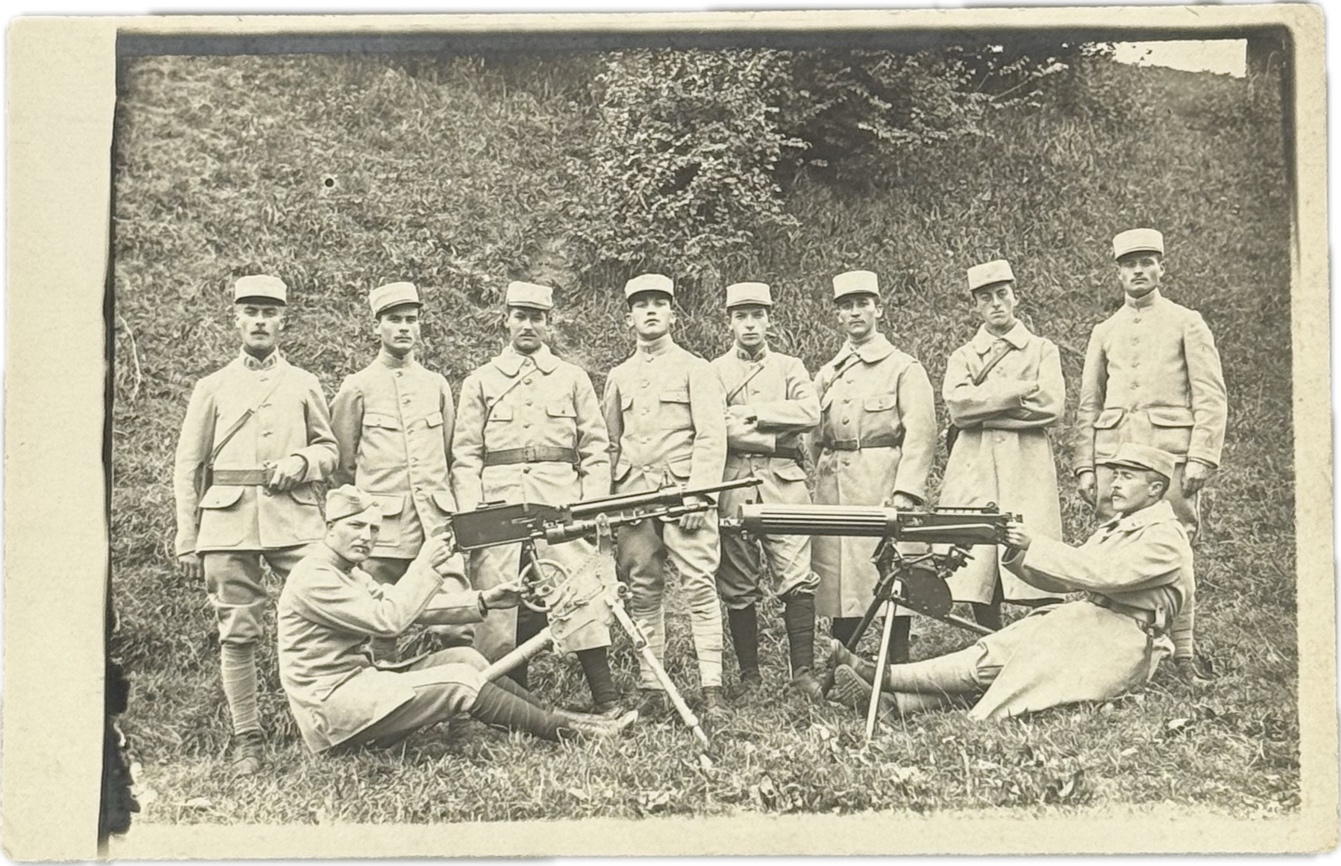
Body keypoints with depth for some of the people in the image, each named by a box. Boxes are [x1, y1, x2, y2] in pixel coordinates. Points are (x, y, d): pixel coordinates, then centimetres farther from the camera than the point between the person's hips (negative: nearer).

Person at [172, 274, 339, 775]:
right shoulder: (211, 388, 13)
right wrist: (186, 542, 3)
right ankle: (247, 739, 7)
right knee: (237, 634, 0)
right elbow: (188, 468, 10)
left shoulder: (304, 386, 14)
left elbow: (329, 450, 17)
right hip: (226, 522, 0)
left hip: (293, 519, 0)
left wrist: (300, 462, -6)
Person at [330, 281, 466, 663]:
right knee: (381, 629, 1)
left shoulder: (437, 385, 15)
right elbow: (342, 465, 9)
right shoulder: (357, 388, 4)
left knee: (461, 628, -4)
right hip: (382, 527, -2)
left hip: (436, 521, 3)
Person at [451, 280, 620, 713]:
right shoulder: (480, 382, 13)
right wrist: (470, 513, -4)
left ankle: (606, 701, -5)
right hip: (499, 506, 1)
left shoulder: (573, 378, 14)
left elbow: (596, 449, 10)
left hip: (562, 503, -1)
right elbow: (465, 455, 9)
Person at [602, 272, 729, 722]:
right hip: (632, 496, 4)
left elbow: (712, 438, -3)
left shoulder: (695, 369, 5)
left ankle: (712, 690, -7)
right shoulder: (618, 377, 17)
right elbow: (609, 445, 19)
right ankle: (650, 690, 10)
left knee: (699, 586, -9)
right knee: (643, 592, 4)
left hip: (683, 491, -4)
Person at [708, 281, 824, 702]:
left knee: (797, 578, -10)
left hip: (784, 478, 0)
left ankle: (803, 671, -7)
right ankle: (749, 675, 8)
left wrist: (751, 412, -4)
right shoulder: (713, 371, 13)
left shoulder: (790, 367, 17)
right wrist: (774, 434, -8)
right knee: (738, 585, 0)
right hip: (733, 479, 0)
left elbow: (810, 413, -2)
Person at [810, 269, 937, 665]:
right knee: (838, 583, 5)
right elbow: (814, 437, 19)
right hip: (834, 490, 5)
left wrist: (906, 491, -18)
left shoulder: (904, 368, 2)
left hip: (885, 486, -4)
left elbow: (920, 434, -8)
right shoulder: (827, 375, 18)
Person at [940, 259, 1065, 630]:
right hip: (974, 471, 2)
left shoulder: (1042, 350, 13)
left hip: (1028, 469, -1)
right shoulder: (963, 356, 17)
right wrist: (1020, 390, -6)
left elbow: (1050, 406, -4)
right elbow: (957, 404, -3)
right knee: (976, 577, -3)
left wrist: (983, 405, -3)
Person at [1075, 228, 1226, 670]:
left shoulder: (1187, 323, 8)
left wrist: (1201, 459, -8)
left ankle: (1182, 655, 2)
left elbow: (1211, 398, 2)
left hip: (1169, 452, -3)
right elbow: (1088, 405, 16)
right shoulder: (1104, 332, 18)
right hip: (1112, 455, 3)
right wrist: (1084, 466, 7)